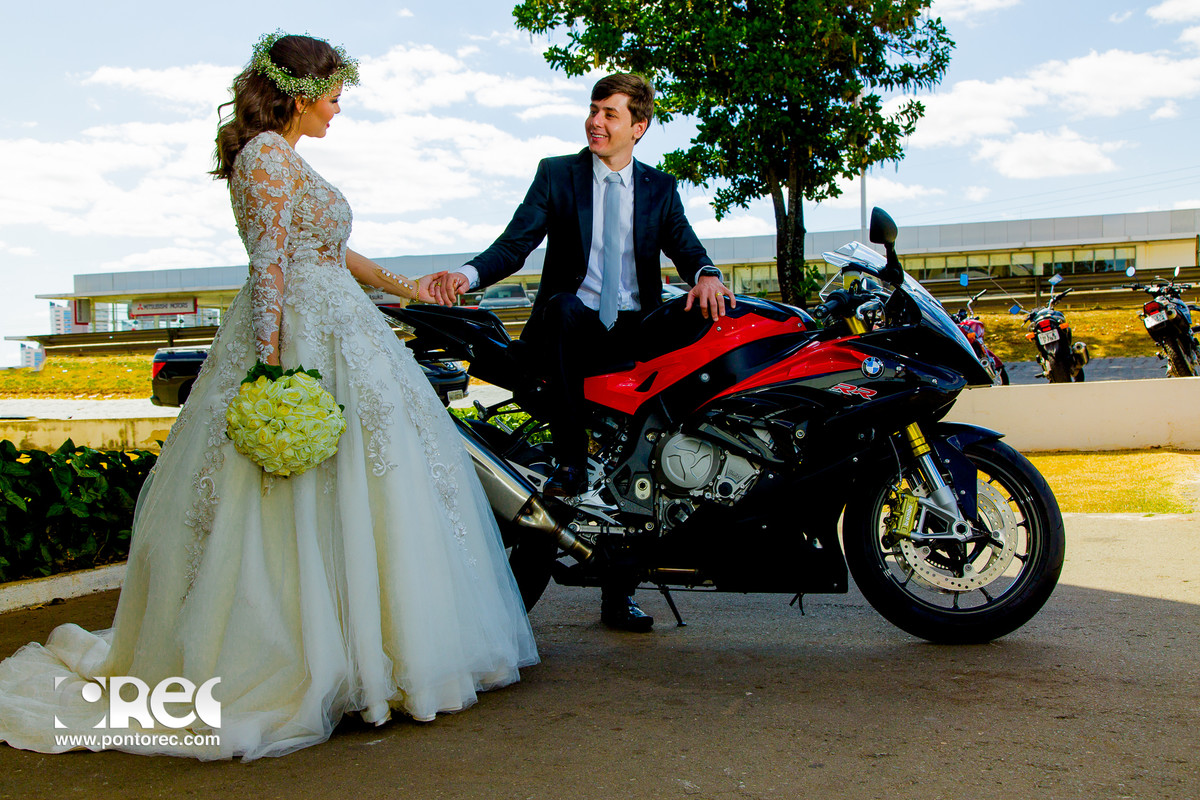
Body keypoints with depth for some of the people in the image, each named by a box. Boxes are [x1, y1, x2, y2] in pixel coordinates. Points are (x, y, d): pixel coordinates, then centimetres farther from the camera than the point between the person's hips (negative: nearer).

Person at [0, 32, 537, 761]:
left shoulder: (287, 158, 20)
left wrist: (400, 285, 35)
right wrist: (274, 371, -24)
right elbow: (270, 268, -19)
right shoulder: (267, 155, -11)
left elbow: (326, 249, 28)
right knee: (309, 504, -6)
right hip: (302, 342, -10)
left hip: (336, 334, 10)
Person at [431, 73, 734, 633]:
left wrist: (705, 274, -23)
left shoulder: (660, 188, 15)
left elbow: (685, 246, 2)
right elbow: (515, 243, -2)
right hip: (573, 324, -2)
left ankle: (619, 593, 1)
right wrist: (470, 274, -22)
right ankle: (570, 461, -32)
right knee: (562, 306, -38)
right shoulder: (556, 174, 9)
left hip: (635, 330, 2)